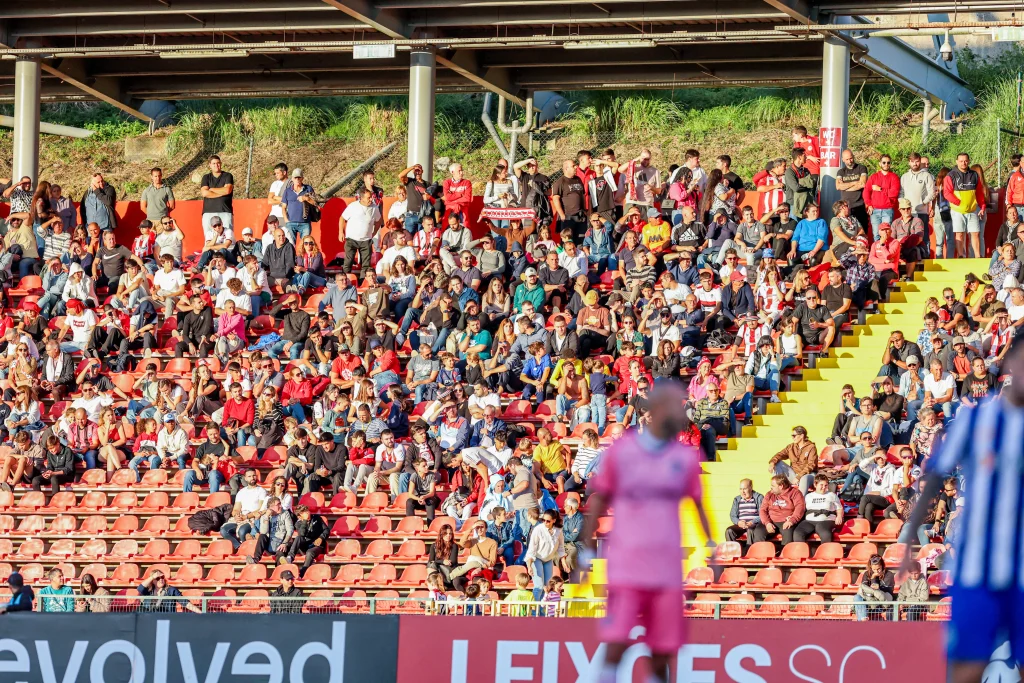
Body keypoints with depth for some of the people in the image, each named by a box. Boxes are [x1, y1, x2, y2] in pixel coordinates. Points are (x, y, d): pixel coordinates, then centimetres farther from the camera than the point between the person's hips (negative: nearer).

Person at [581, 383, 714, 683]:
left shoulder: (686, 458, 7)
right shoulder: (621, 450, 1)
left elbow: (699, 503, 12)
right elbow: (599, 500, 7)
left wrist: (710, 544, 1)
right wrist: (587, 548, 5)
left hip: (667, 567, 2)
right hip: (625, 565, -2)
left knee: (662, 649, 3)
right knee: (617, 644, -12)